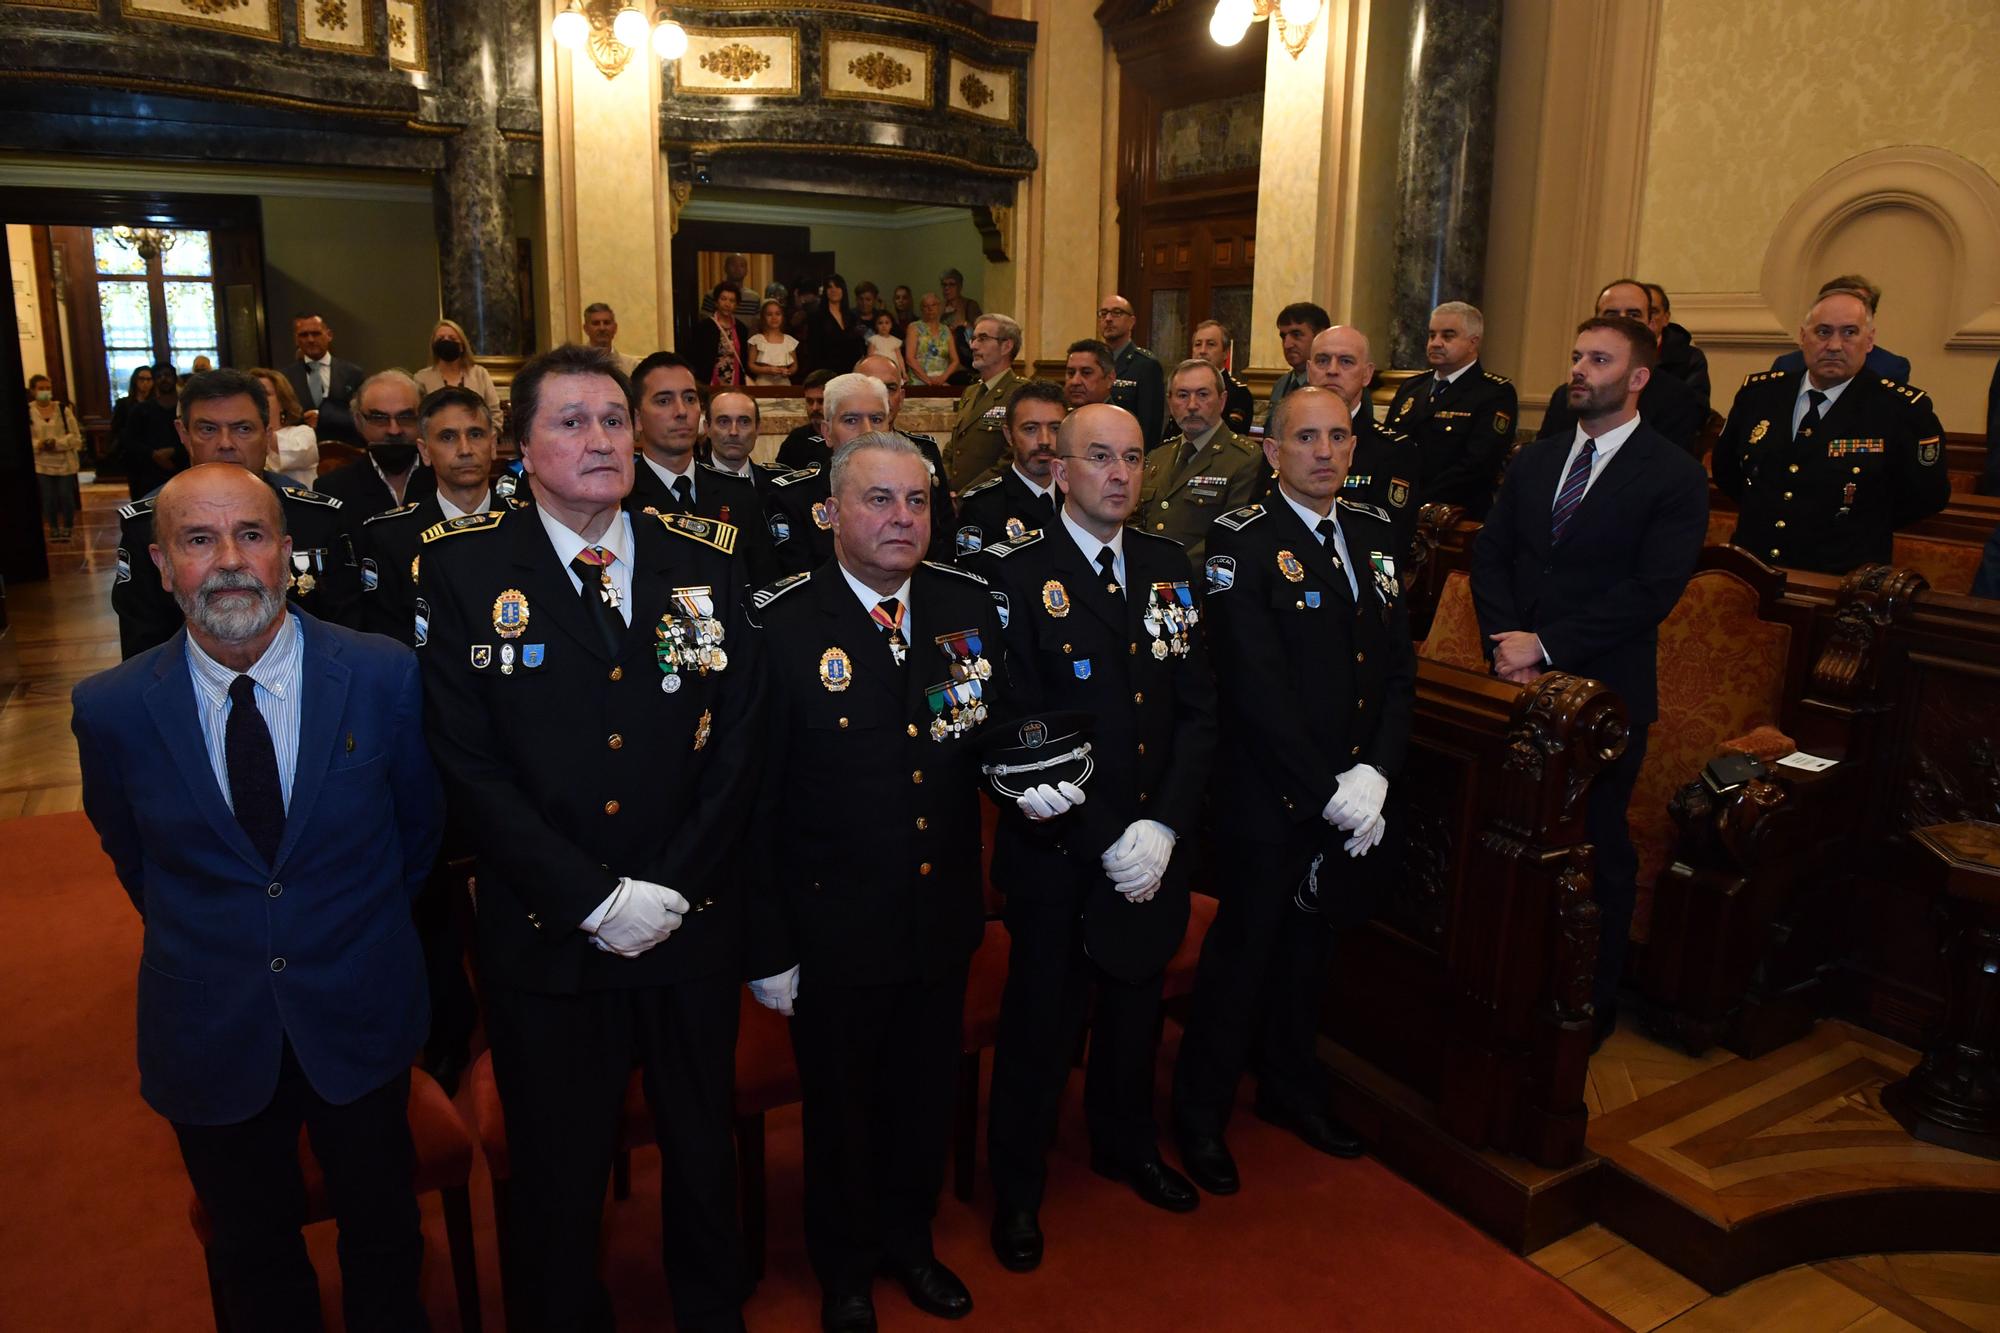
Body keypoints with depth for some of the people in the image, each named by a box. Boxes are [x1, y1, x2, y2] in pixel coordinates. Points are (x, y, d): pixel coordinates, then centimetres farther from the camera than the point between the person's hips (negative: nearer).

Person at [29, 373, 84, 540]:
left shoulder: (63, 409, -2)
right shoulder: (28, 412, -3)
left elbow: (75, 436, -2)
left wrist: (58, 443, -17)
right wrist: (38, 444, -19)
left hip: (65, 462, 0)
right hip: (41, 464, 0)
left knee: (66, 496, 3)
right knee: (48, 498, 5)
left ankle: (68, 528, 21)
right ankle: (54, 528, 21)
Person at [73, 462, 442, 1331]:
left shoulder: (385, 676, -14)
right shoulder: (113, 709, -12)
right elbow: (131, 856, 6)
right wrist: (205, 944, 12)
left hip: (360, 1020, 0)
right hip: (209, 1032, 1)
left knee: (383, 1237, 20)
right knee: (252, 1258, 22)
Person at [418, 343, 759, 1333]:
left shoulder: (708, 561, 0)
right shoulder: (463, 567, -6)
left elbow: (737, 742, -2)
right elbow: (467, 763, -11)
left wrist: (670, 888, -11)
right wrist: (593, 900, -15)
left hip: (694, 924, 2)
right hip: (545, 935, -2)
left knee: (703, 1143, 21)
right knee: (556, 1167, 16)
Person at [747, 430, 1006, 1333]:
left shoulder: (968, 605, -2)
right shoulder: (779, 625, -16)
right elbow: (753, 800, -14)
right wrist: (766, 947, -12)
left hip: (944, 916, 4)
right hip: (834, 928, -4)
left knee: (926, 1096, 23)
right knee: (842, 1107, 19)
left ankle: (909, 1240, 51)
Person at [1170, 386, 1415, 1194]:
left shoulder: (1375, 533, 7)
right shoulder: (1241, 542, -14)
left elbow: (1399, 666, 5)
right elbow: (1258, 688, -20)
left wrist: (1374, 774, -8)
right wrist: (1327, 791, -19)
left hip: (1357, 797, 6)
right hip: (1271, 801, -6)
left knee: (1311, 945, 21)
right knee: (1244, 952, 7)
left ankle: (1289, 1088, 42)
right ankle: (1199, 1112, 26)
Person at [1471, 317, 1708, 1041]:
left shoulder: (1675, 477, -6)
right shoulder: (1534, 460, 11)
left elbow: (1652, 590, -15)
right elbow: (1490, 554, 7)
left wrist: (1546, 644, -18)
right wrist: (1508, 644, -9)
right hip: (1520, 681, 4)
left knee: (1597, 849, 10)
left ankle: (1591, 1007, 26)